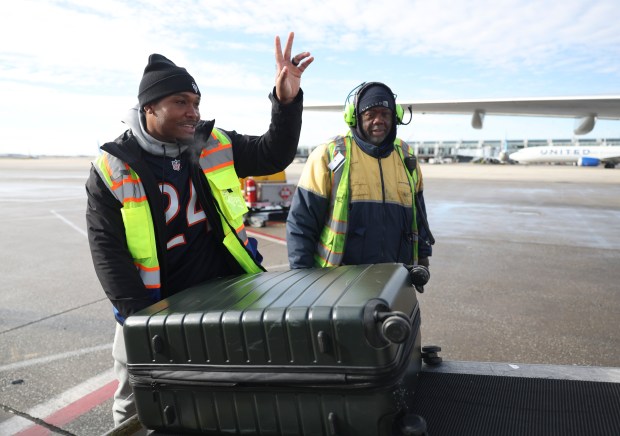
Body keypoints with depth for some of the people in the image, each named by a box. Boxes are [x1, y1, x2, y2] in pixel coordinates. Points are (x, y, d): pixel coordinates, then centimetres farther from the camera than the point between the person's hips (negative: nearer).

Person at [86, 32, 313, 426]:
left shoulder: (213, 146, -1)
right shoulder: (113, 167, -10)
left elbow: (274, 155, 0)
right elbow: (107, 249, -10)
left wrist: (287, 100, -16)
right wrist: (140, 317, -16)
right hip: (154, 310, -2)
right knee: (138, 410, 15)